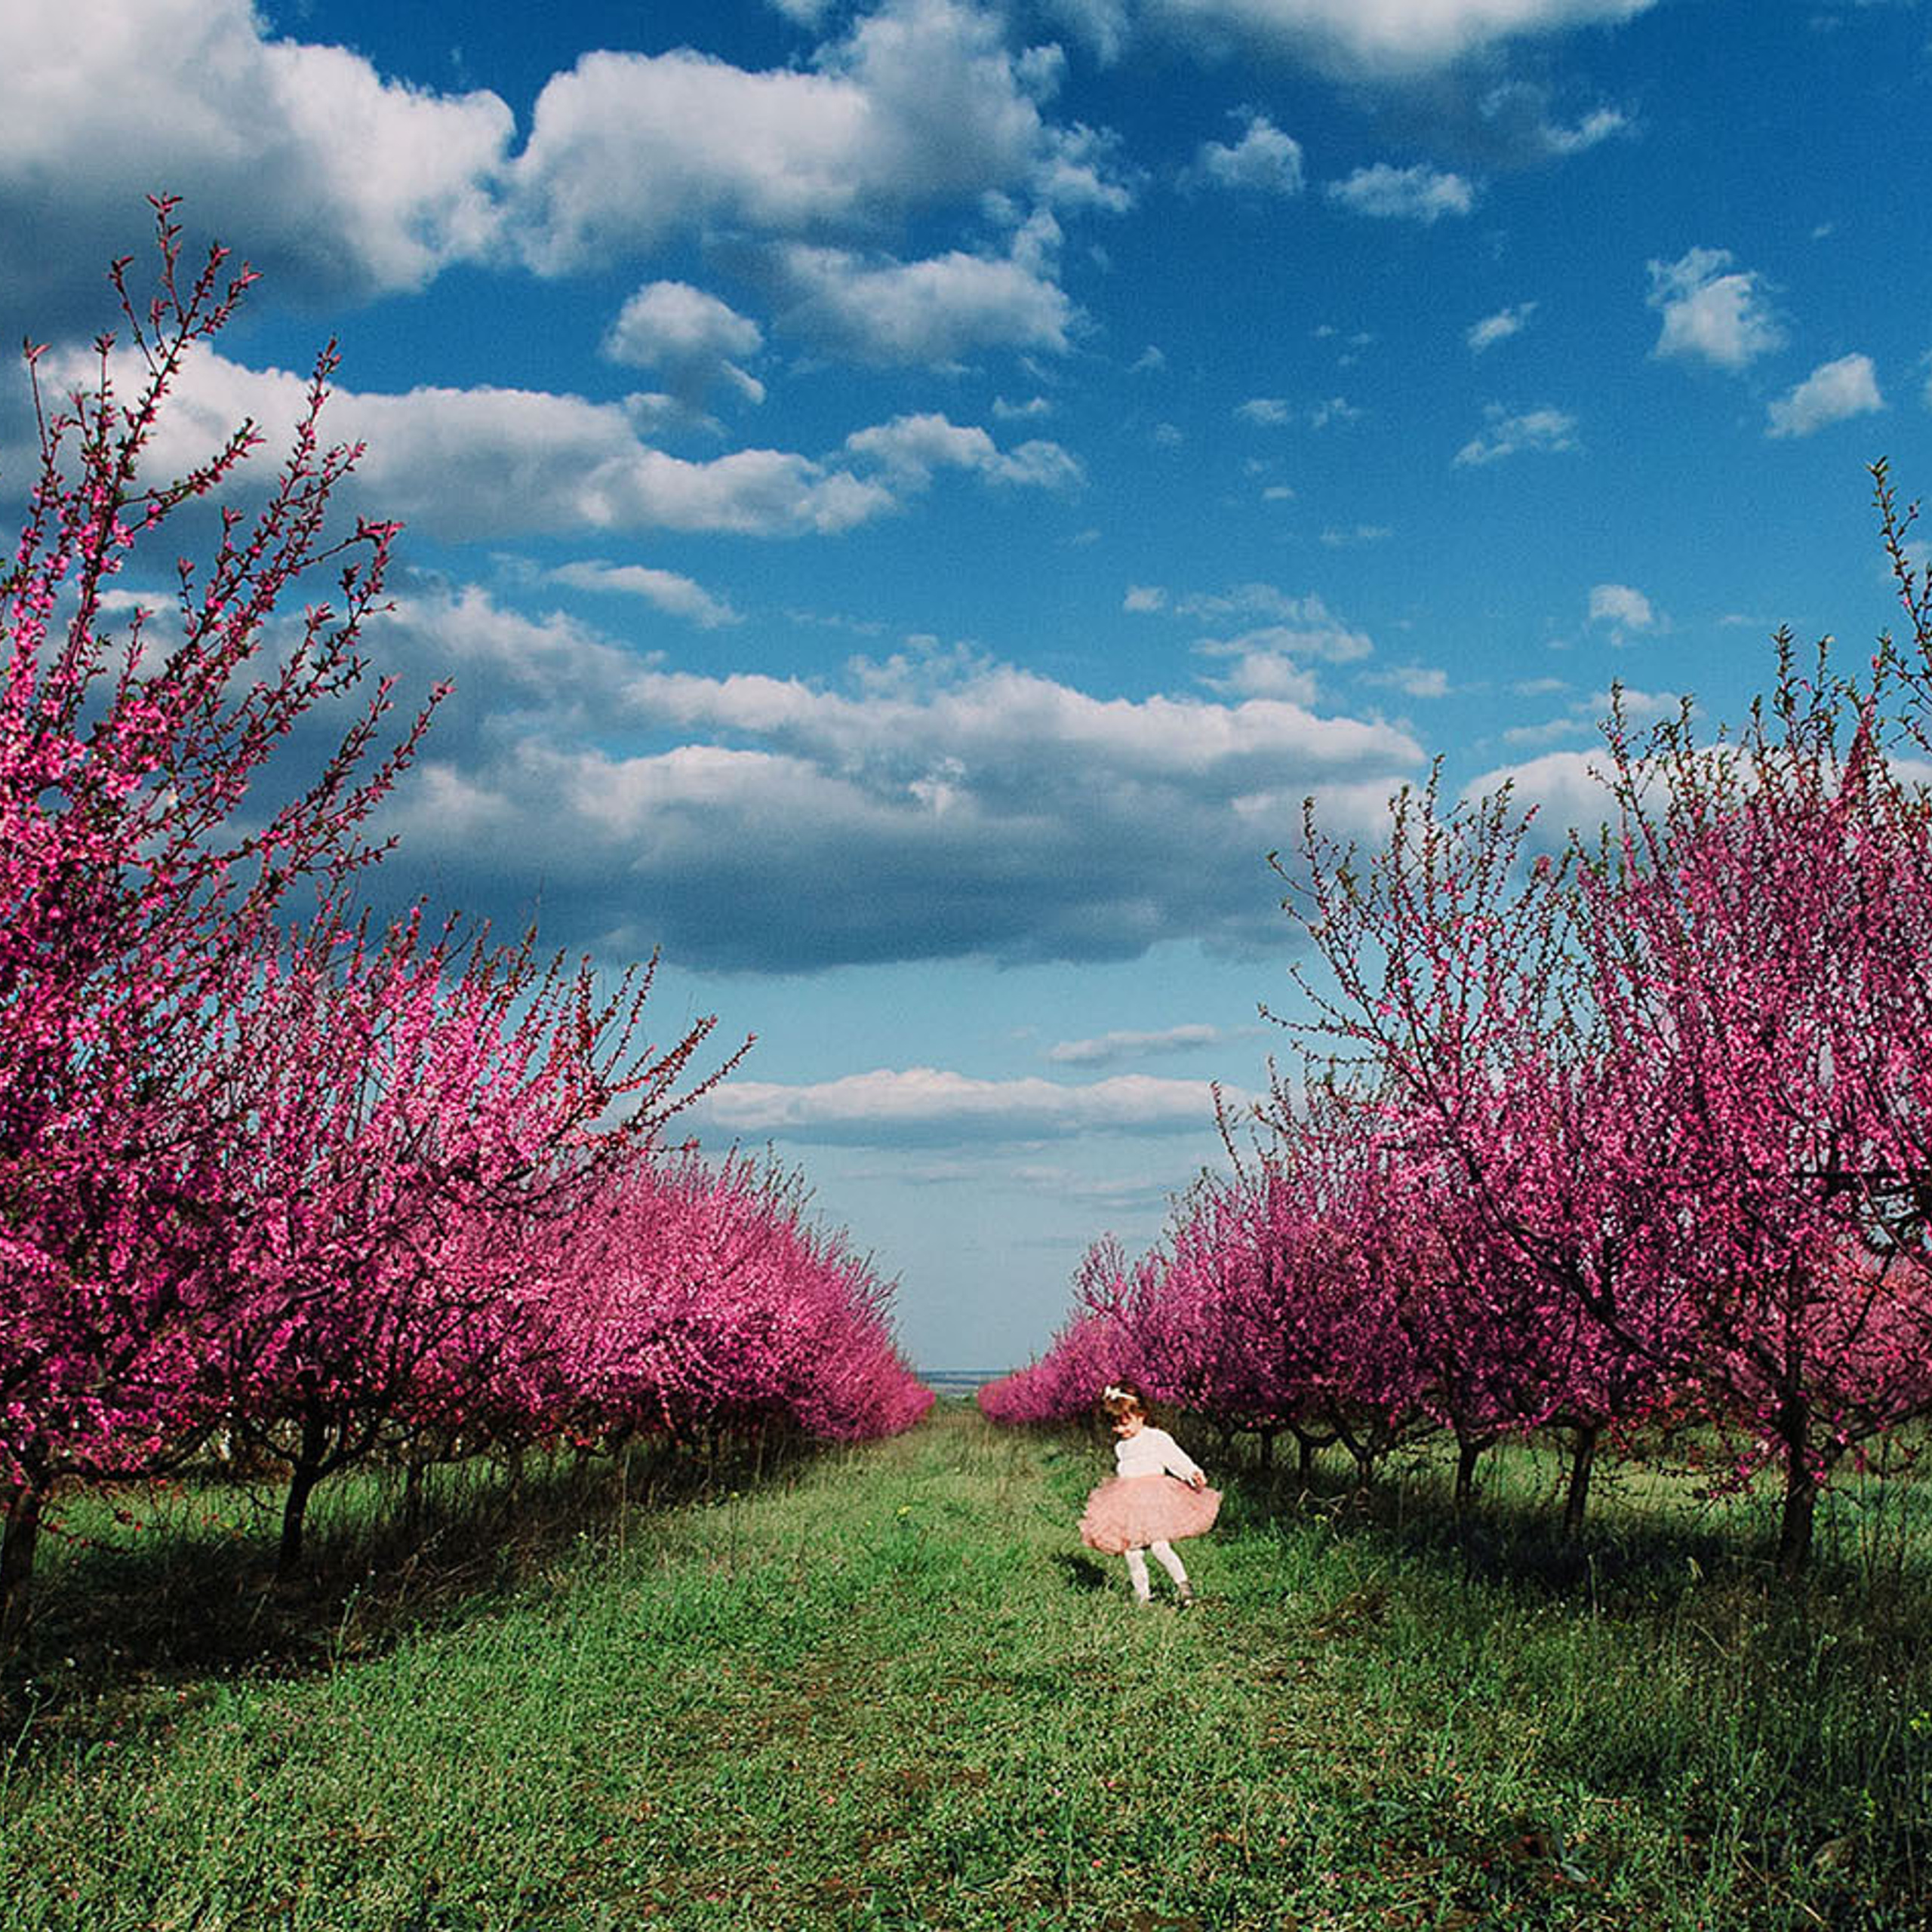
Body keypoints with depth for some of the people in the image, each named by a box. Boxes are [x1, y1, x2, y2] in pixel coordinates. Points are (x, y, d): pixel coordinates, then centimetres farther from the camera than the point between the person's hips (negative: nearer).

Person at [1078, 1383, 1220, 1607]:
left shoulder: (1157, 1438, -4)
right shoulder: (1120, 1445, 17)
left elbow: (1177, 1459, -10)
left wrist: (1195, 1474, -23)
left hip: (1154, 1500, -6)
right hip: (1127, 1503, 6)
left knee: (1160, 1546, -17)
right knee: (1131, 1552, 4)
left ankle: (1183, 1585, -6)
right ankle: (1142, 1593, 15)